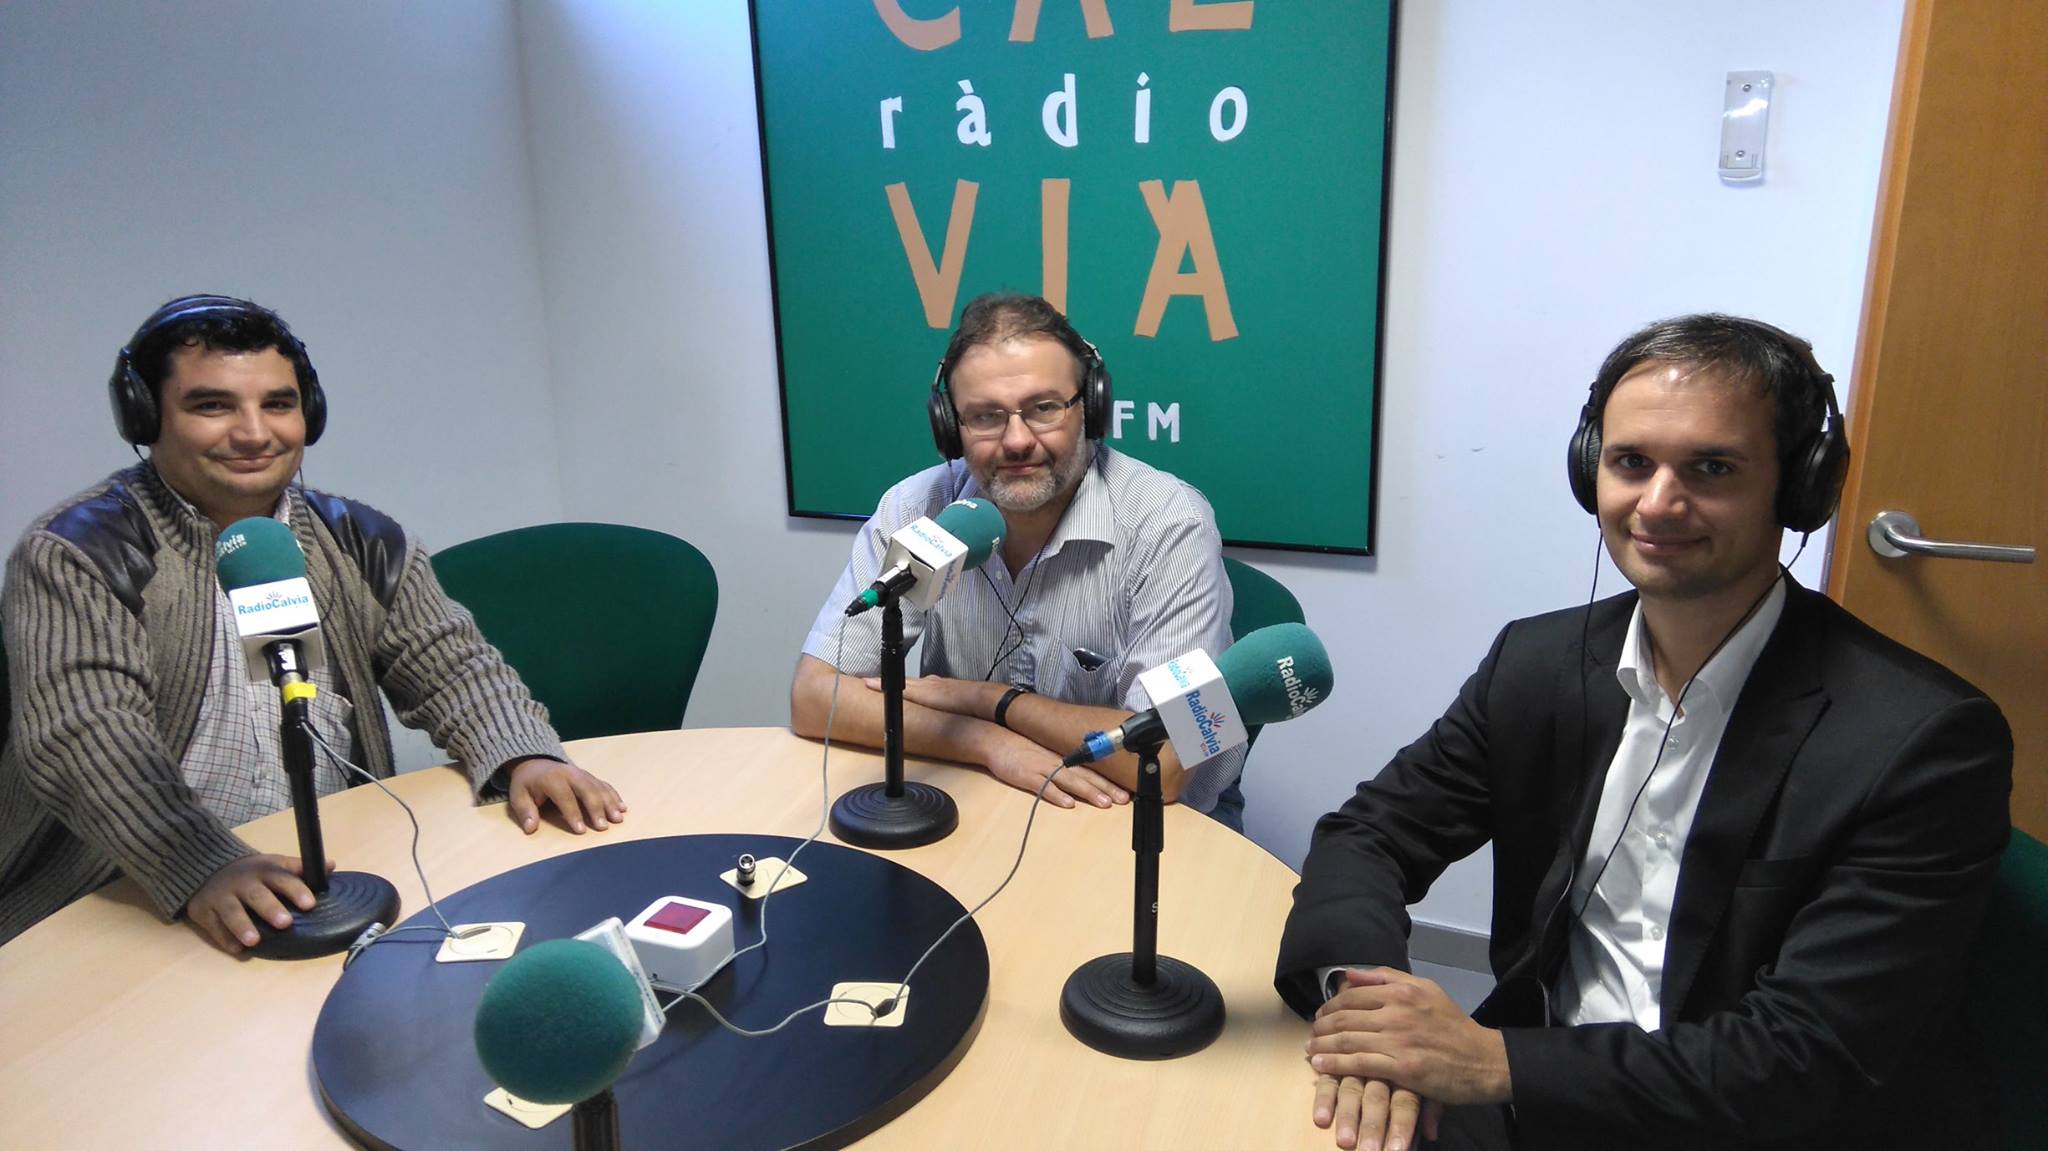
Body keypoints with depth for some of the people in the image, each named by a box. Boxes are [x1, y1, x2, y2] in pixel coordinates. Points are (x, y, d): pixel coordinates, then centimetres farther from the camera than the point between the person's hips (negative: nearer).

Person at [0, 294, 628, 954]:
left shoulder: (359, 541, 10)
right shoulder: (76, 553, -4)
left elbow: (451, 666, 4)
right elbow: (82, 734, -17)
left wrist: (522, 756, -17)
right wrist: (202, 869, -33)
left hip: (339, 874, 4)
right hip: (125, 912, -4)